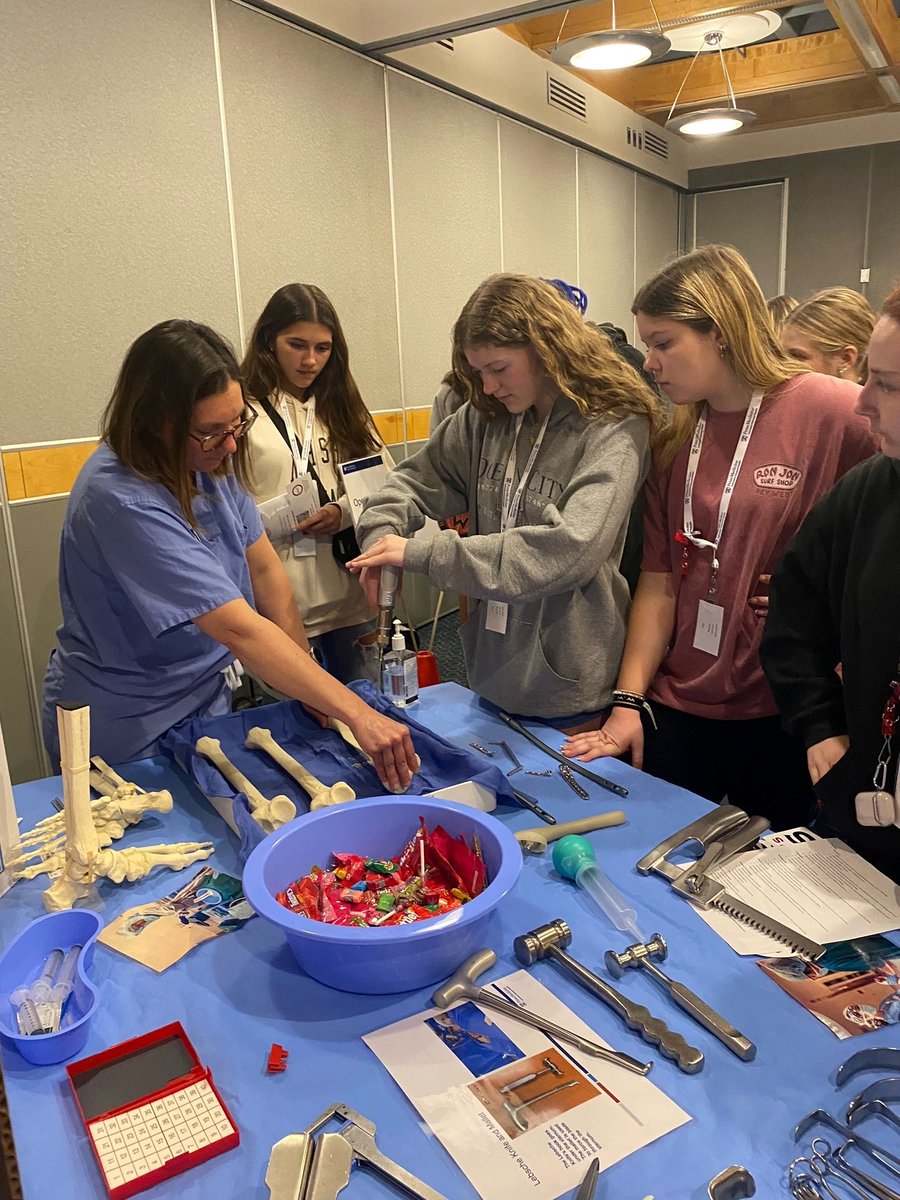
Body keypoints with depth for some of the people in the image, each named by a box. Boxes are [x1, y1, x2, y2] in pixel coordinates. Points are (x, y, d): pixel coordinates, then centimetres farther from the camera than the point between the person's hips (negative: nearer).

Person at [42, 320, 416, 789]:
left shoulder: (209, 458, -7)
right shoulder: (121, 502, -32)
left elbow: (264, 568, -3)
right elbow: (240, 629, -36)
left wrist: (313, 693, -8)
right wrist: (359, 716, -36)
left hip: (203, 705, 7)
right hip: (124, 734, -7)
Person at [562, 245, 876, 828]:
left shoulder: (839, 412, -12)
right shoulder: (675, 438, 4)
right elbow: (659, 581, 2)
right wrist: (628, 701, -2)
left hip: (787, 717, -4)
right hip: (677, 713, 4)